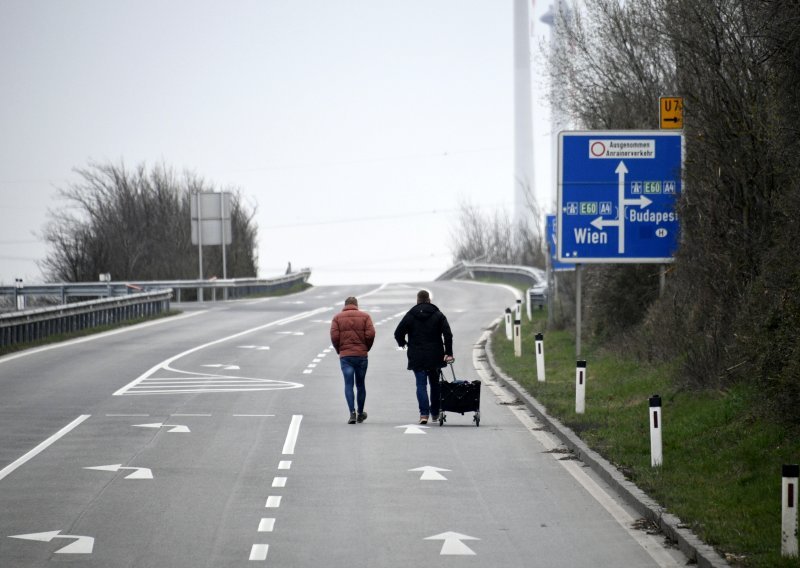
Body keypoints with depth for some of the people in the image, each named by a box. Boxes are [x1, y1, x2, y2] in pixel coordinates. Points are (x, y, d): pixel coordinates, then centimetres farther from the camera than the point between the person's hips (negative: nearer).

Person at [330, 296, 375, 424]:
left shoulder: (338, 317, 3)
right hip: (361, 355, 1)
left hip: (345, 356, -1)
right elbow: (370, 334, -7)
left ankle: (352, 412, -17)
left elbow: (334, 336, -6)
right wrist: (366, 348, 8)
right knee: (360, 384, 12)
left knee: (348, 384, -2)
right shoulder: (365, 316, 3)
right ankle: (360, 414, 21)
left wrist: (339, 350, 8)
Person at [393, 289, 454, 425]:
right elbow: (448, 334, -5)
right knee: (435, 384, 16)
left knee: (421, 384, 0)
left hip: (417, 358, -1)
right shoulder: (438, 315, 2)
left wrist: (402, 343, 18)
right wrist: (449, 353, -3)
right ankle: (435, 413, 22)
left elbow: (398, 333, -3)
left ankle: (424, 413, -13)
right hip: (435, 357, 1)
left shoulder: (410, 315, 0)